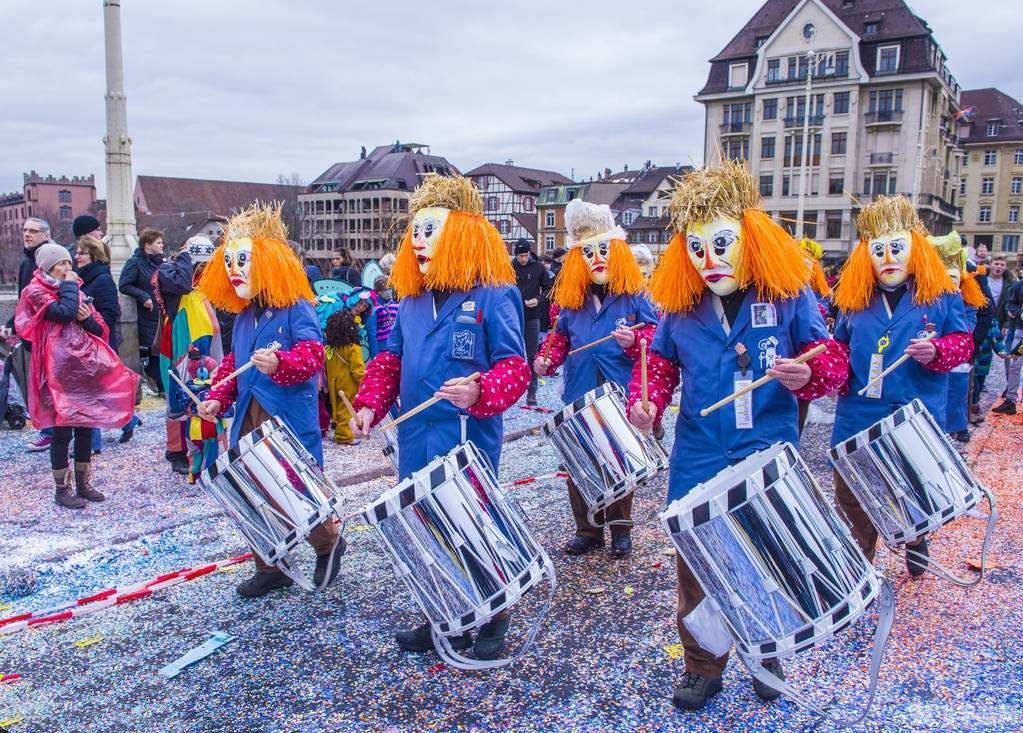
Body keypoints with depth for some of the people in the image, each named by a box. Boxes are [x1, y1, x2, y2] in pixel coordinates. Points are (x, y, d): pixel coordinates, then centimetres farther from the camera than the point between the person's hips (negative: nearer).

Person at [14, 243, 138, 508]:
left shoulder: (76, 291, 18)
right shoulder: (36, 292, -3)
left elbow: (100, 329, 15)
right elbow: (64, 312, -22)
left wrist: (87, 318, -6)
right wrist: (69, 285, -7)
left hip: (85, 366, 7)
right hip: (60, 371, -6)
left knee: (86, 426, 10)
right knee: (62, 430, -3)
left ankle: (82, 484, 22)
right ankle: (62, 490, 9)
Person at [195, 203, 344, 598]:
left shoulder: (296, 310, -9)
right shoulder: (243, 318, 16)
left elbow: (312, 356, -21)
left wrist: (279, 363, -39)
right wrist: (218, 399, 9)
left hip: (289, 420, -8)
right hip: (249, 419, 8)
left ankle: (329, 544, 26)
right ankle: (269, 568, 24)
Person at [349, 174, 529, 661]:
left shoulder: (493, 297, -9)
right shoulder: (410, 301, 12)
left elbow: (514, 366, -13)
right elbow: (390, 360, 17)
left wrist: (480, 393, -31)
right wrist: (370, 404, 2)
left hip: (468, 441, -6)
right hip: (415, 441, 7)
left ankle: (492, 620, 27)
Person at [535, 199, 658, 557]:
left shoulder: (634, 297, -1)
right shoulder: (572, 301, 10)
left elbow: (657, 338, -2)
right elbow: (560, 336, 18)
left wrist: (634, 341, -21)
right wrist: (546, 359, -1)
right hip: (578, 400, 3)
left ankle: (620, 529, 23)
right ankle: (587, 530, 21)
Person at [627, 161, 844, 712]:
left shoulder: (789, 296, -4)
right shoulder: (681, 306, 2)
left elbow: (831, 359, -1)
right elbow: (659, 362, 12)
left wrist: (808, 373, -23)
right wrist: (644, 403, -8)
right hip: (697, 465, 2)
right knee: (696, 568, 7)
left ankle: (767, 657, 38)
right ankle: (702, 666, 27)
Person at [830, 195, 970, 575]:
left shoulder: (941, 295, 0)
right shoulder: (854, 300, 7)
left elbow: (963, 342, 2)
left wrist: (936, 351, -19)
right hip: (858, 418, 2)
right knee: (852, 501, 8)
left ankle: (917, 548, 43)